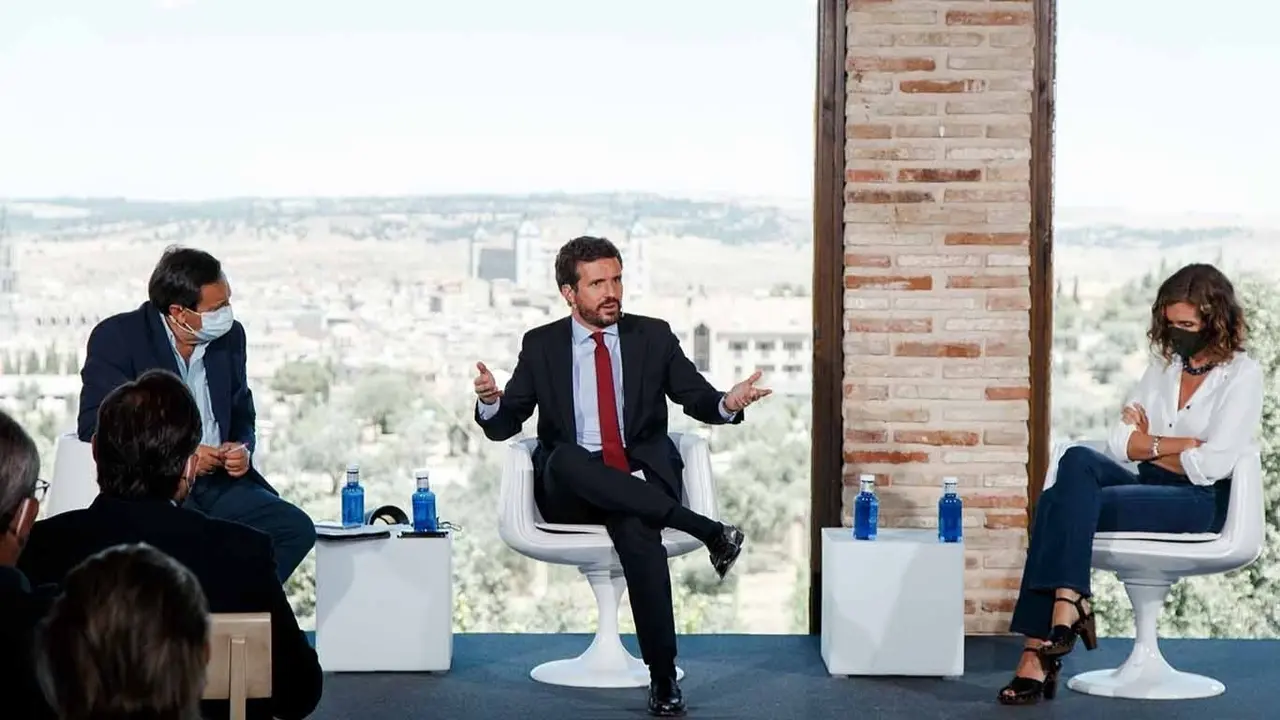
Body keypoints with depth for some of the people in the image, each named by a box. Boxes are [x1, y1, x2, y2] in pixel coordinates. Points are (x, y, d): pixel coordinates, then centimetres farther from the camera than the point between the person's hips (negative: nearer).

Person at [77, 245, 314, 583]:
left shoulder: (230, 337, 10)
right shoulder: (116, 337, -5)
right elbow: (94, 426, -10)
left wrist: (242, 449, -3)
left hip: (217, 482, 6)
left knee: (297, 528, -16)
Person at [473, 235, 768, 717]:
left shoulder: (653, 337, 8)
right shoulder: (541, 345, 7)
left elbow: (698, 399, 3)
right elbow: (504, 426, 5)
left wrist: (727, 404, -21)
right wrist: (490, 402, -19)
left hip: (641, 479, 0)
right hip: (570, 490, 1)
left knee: (636, 528, -36)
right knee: (564, 457, -37)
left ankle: (663, 677, -30)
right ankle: (706, 530, -33)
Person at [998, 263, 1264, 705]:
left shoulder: (1242, 375, -2)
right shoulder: (1163, 366, 17)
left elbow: (1209, 465, -13)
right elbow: (1119, 443, 8)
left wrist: (1149, 445, 0)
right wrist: (1180, 444, -5)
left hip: (1200, 503, -6)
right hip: (1149, 489, 6)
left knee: (1062, 502, -28)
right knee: (1078, 460, -27)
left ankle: (1039, 655, -32)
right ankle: (1068, 605, -37)